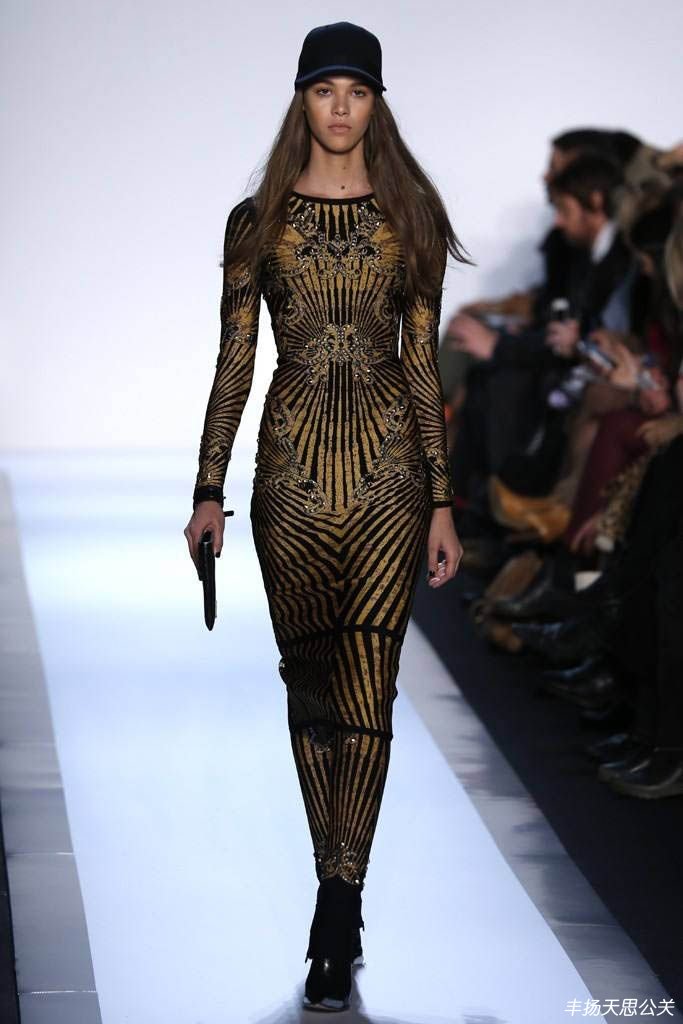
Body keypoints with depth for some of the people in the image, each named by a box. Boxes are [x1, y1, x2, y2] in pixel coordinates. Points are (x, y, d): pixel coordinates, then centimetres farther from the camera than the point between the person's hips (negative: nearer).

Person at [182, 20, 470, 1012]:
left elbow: (423, 364, 6)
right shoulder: (257, 221, 6)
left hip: (390, 466, -1)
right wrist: (209, 491, 1)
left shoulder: (410, 219, 6)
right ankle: (341, 913, 19)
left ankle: (336, 923, -7)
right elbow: (234, 362, 6)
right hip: (292, 466, 1)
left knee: (366, 695, -8)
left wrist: (443, 501, 2)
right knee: (312, 688, 7)